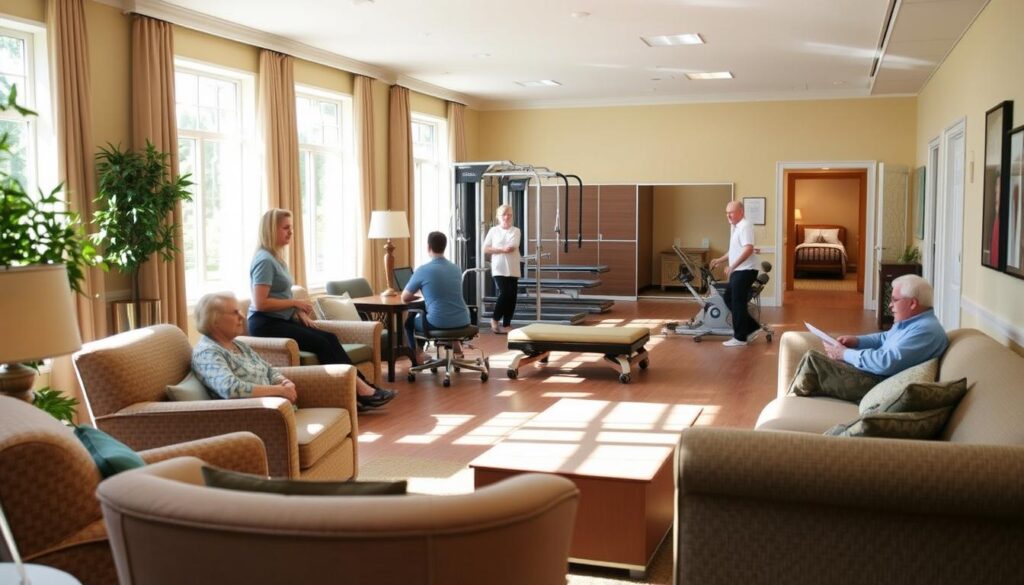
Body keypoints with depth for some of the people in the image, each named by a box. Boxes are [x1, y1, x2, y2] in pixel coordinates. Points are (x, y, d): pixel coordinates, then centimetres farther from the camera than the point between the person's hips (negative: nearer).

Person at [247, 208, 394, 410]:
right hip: (266, 324, -9)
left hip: (282, 320, 9)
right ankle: (359, 389, -14)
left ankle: (361, 388, -12)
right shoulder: (264, 260, -15)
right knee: (321, 343, -18)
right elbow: (260, 303, -23)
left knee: (329, 338, -7)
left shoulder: (275, 257, 16)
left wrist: (300, 312, 6)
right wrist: (295, 303, -15)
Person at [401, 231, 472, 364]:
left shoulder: (423, 270, -7)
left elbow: (404, 298, 6)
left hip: (438, 324, -5)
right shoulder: (456, 269, 9)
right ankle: (455, 344, 37)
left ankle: (417, 358, 31)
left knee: (410, 321, 27)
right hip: (462, 322, 5)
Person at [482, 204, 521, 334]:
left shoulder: (516, 231, 6)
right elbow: (485, 249, 0)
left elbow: (512, 247, -5)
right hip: (499, 269, -2)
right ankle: (495, 319, 7)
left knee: (512, 297, 0)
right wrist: (502, 250, -10)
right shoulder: (493, 231, 5)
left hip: (512, 269, 2)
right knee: (504, 294, -14)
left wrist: (495, 249, -5)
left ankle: (506, 325, 11)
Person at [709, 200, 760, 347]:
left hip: (745, 270, -11)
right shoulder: (735, 227, 18)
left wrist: (732, 266, -29)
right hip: (738, 270, 11)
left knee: (738, 303, -5)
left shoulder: (745, 226, -15)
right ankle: (752, 327, 17)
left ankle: (740, 337, 3)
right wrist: (720, 260, 16)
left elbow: (748, 249, -27)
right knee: (728, 298, 13)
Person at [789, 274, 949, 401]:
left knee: (812, 359, -14)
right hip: (875, 374, 11)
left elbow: (886, 363, -29)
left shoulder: (926, 330, -20)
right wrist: (856, 341, 10)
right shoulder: (912, 321, 13)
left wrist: (845, 354, -18)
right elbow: (884, 338, 30)